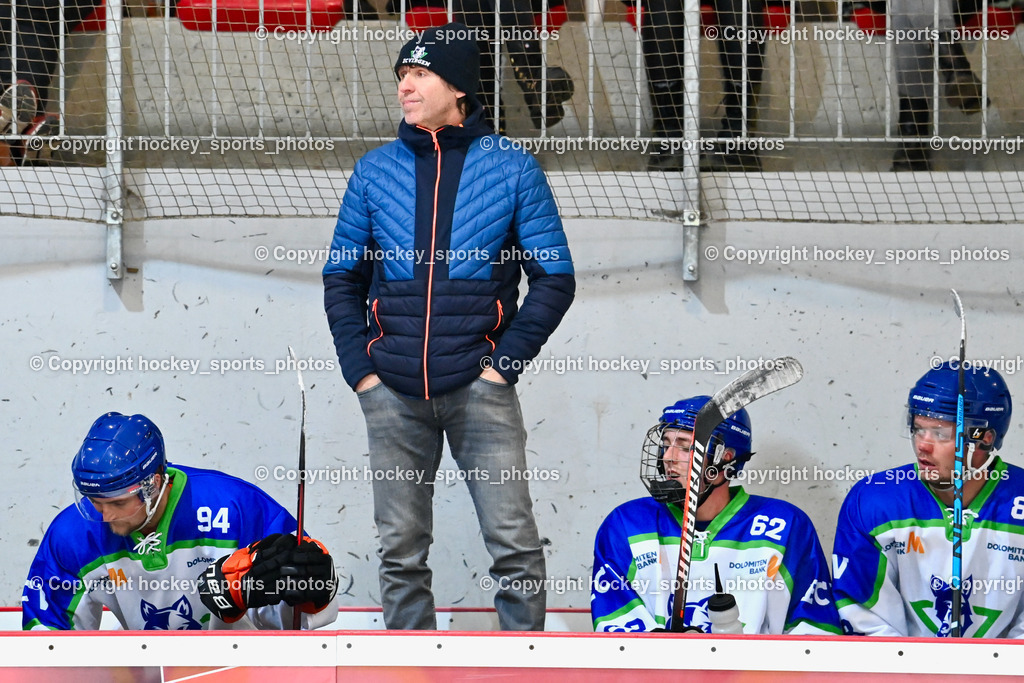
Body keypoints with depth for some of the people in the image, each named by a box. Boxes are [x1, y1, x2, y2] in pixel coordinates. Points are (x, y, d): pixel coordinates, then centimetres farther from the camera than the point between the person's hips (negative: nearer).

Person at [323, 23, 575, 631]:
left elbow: (555, 279, 2)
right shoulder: (376, 171, 9)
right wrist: (360, 369, 2)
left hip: (479, 386, -2)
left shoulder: (513, 169, 1)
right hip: (393, 393, 3)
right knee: (401, 552, 5)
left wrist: (504, 362, -6)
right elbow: (342, 278, 14)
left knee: (515, 544, -8)